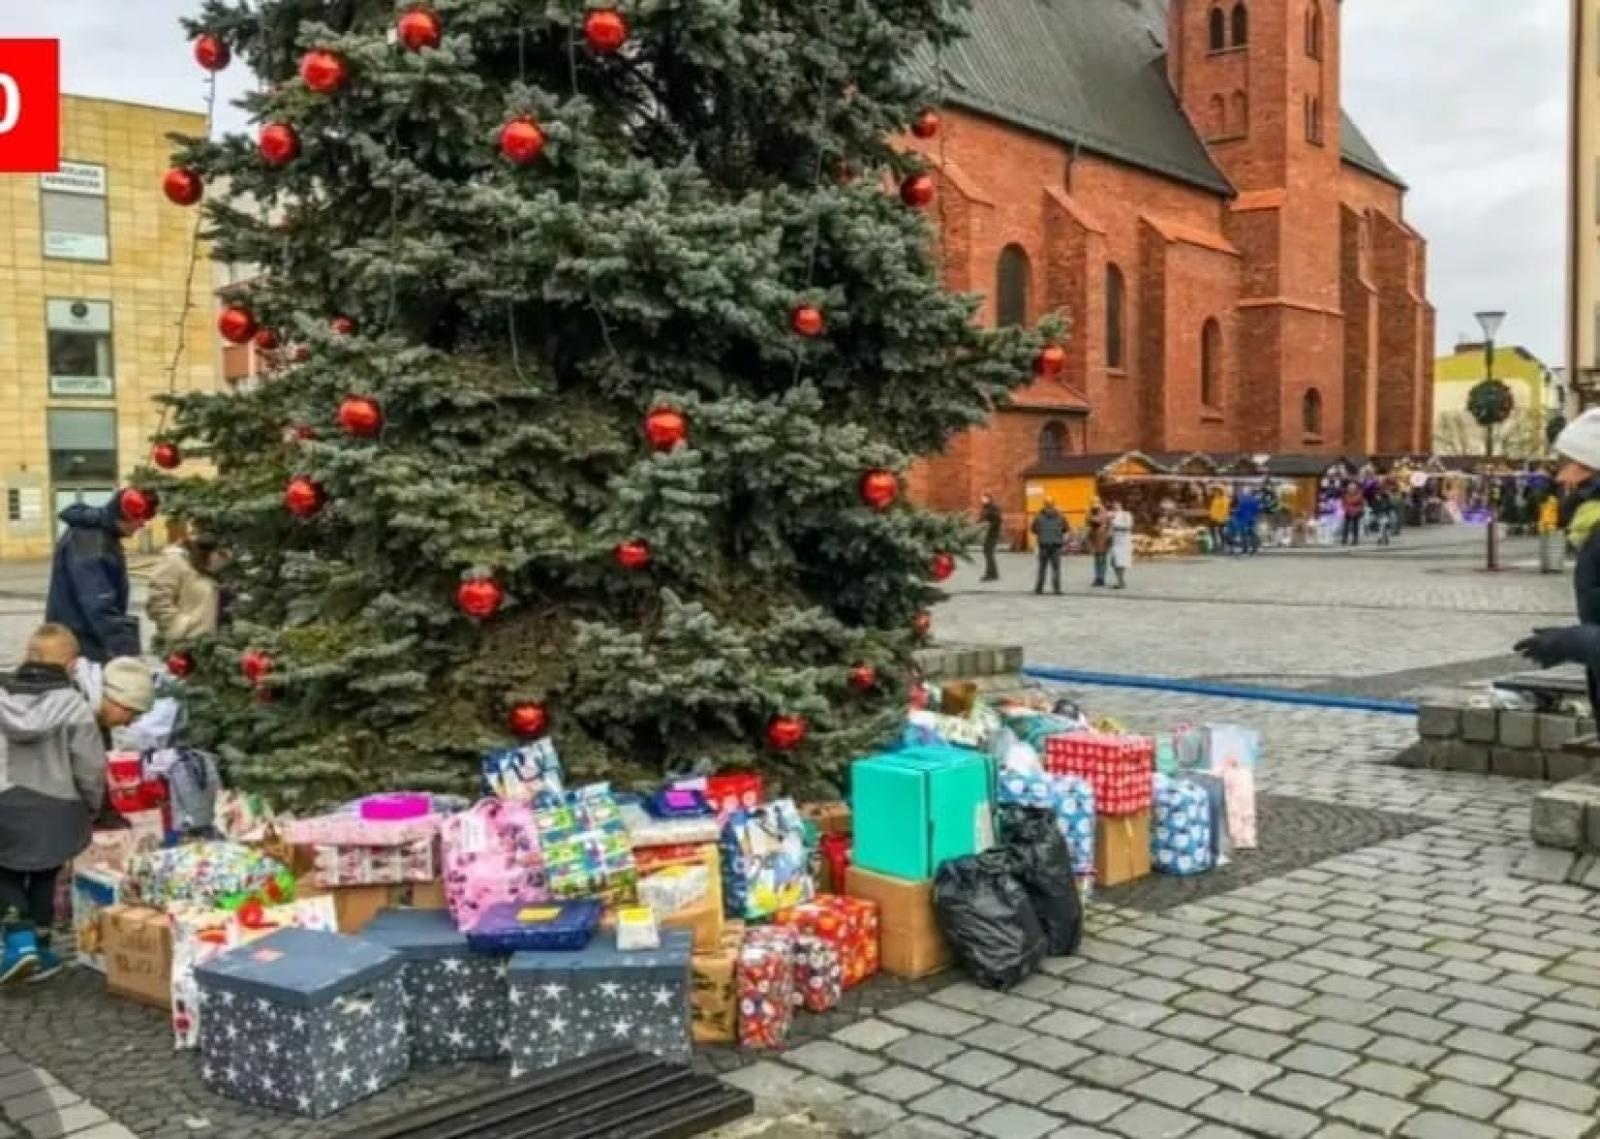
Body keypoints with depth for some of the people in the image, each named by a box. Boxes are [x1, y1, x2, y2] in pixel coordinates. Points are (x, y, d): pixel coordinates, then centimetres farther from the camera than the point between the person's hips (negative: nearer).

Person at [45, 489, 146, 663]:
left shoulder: (103, 536, 10)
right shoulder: (86, 541, -21)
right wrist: (125, 649, -34)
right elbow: (97, 604, -29)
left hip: (94, 644, 10)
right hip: (79, 647, -10)